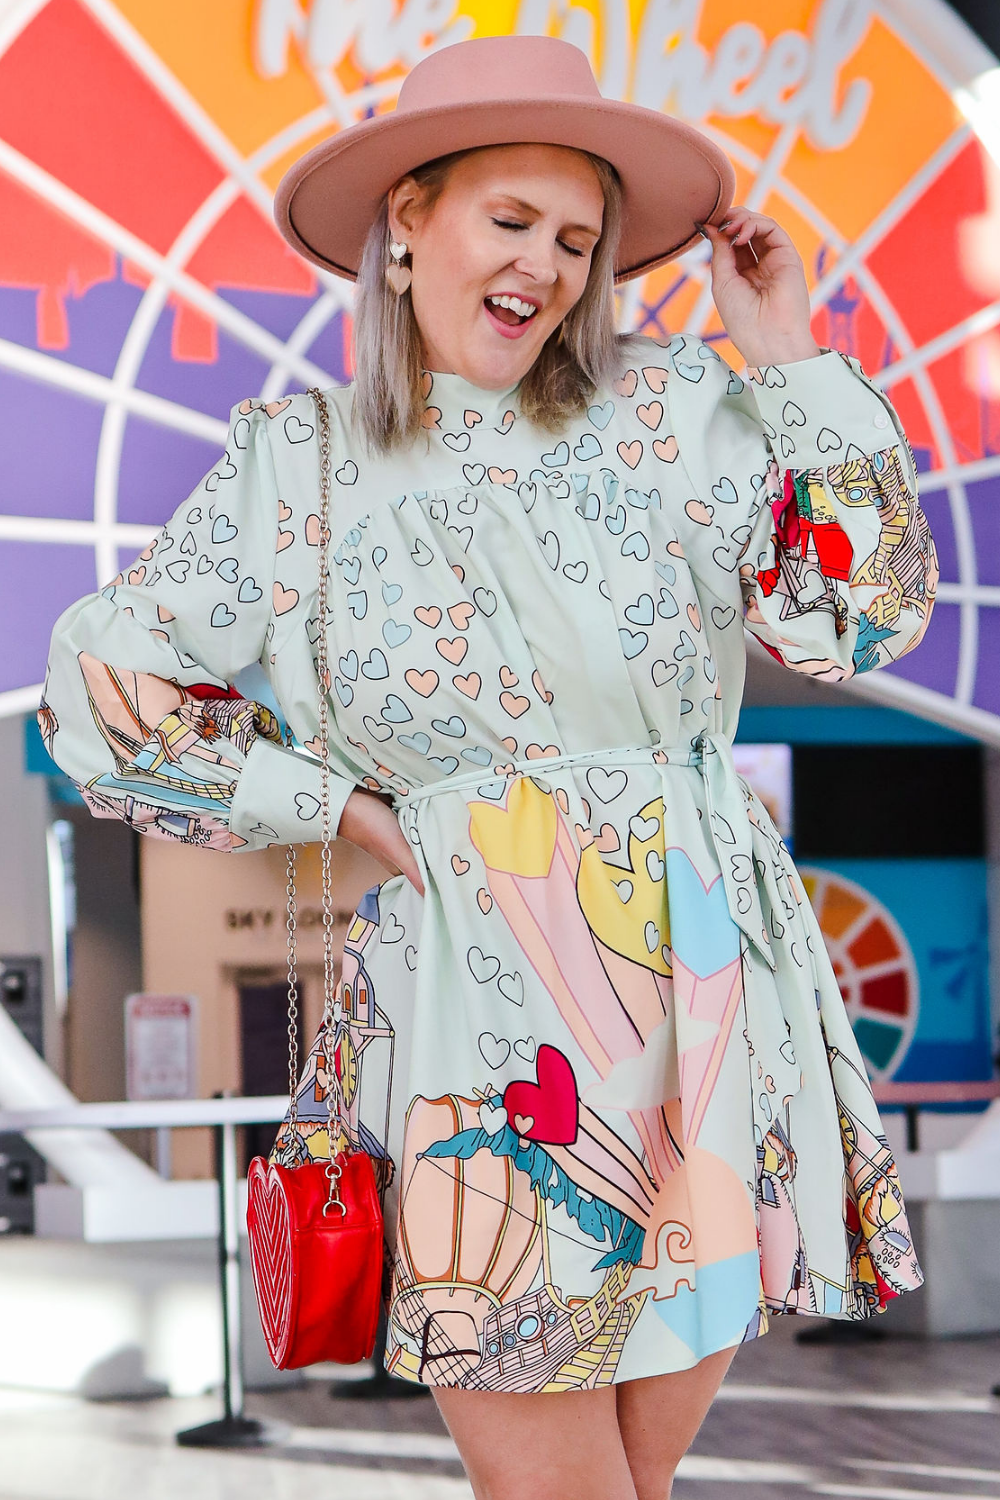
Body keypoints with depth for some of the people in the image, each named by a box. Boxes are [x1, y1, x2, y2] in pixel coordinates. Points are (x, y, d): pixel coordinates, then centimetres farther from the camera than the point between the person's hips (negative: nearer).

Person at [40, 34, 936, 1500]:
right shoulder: (299, 468, 3)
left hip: (707, 996, 2)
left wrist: (790, 355, -3)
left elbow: (868, 611, -2)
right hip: (481, 1019, -1)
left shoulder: (675, 413, 4)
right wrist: (344, 806, 0)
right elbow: (101, 691, 4)